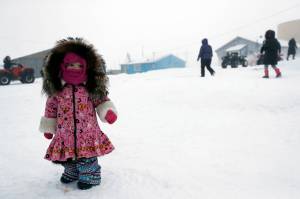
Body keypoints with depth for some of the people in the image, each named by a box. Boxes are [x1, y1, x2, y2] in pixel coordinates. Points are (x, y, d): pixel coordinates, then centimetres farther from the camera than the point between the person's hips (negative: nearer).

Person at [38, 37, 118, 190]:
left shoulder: (91, 88, -4)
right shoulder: (56, 90, -1)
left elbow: (102, 100, 2)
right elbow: (51, 108, 9)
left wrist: (108, 111, -17)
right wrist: (48, 127, 13)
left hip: (88, 133, -2)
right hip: (65, 135, 2)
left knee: (87, 155, 2)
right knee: (68, 155, 15)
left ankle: (89, 175, 24)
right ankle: (72, 172, 41)